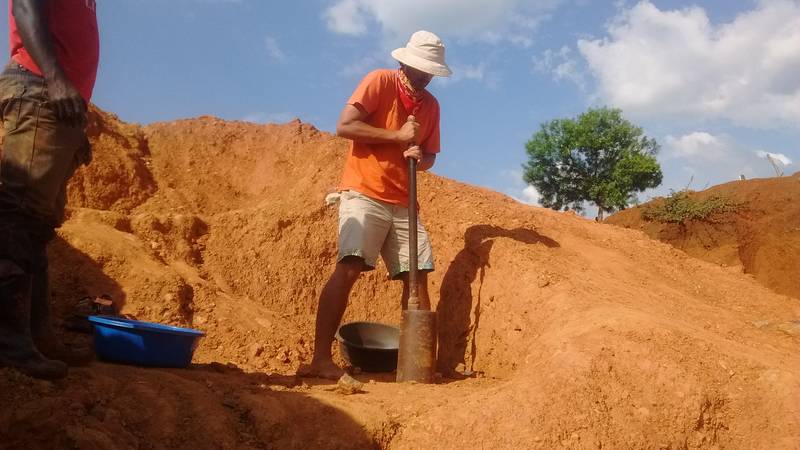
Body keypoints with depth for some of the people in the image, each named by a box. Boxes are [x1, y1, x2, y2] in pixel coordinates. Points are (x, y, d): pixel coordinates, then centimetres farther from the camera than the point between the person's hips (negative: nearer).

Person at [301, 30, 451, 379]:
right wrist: (396, 136, -13)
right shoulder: (380, 81, -4)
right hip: (364, 194, -6)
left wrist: (420, 157, -6)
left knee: (418, 277, 1)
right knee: (349, 267, -20)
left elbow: (430, 156, 18)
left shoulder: (431, 105, 14)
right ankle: (321, 359, -19)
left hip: (403, 203, 7)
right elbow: (344, 126, -13)